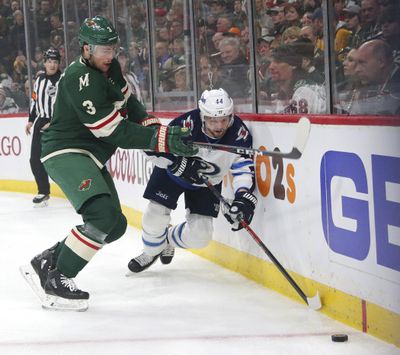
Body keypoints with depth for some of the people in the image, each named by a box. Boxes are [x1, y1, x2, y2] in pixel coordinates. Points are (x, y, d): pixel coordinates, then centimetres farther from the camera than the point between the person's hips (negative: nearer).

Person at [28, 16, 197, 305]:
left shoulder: (110, 68, 6)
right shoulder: (80, 79, -24)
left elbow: (128, 102, 18)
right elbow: (114, 131, -25)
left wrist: (154, 128, -1)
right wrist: (160, 139, -26)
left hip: (90, 157, 10)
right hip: (65, 153, -10)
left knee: (115, 226, 10)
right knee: (104, 216, -27)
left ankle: (47, 260, 18)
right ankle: (57, 279, -18)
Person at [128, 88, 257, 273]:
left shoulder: (239, 133, -28)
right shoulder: (188, 124, -35)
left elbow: (245, 167, -27)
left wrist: (243, 196, -44)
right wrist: (182, 166, -39)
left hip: (207, 183, 2)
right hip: (173, 173, -2)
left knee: (200, 236, -6)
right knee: (156, 215, -11)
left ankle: (169, 239, 31)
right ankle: (151, 252, 25)